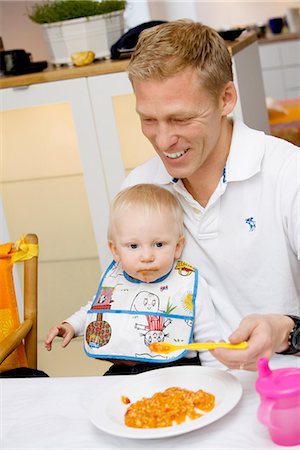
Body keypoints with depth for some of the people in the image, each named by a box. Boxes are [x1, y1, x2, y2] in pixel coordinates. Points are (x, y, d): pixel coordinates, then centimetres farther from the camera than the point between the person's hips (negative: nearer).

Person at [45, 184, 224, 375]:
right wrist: (71, 325, 21)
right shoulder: (112, 278, 5)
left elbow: (208, 339, 2)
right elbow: (95, 307, 30)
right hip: (121, 373, 3)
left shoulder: (189, 284, -7)